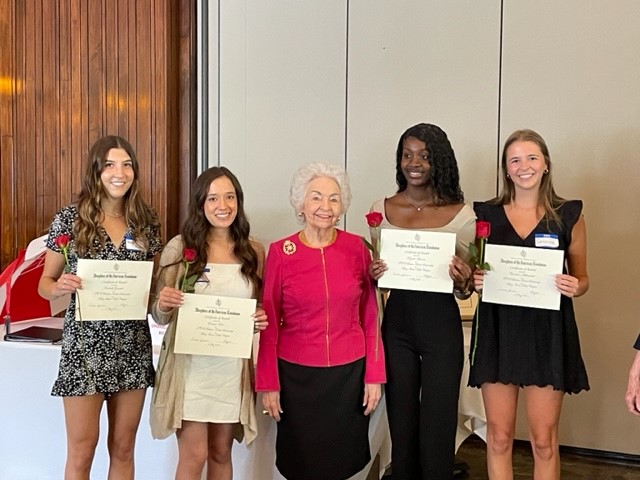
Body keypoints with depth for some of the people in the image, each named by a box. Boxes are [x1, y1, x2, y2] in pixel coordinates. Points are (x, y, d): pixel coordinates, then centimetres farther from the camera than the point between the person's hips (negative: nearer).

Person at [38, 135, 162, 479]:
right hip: (84, 345, -3)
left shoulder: (147, 221, 3)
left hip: (134, 345, 3)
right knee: (82, 452, 5)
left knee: (123, 448, 14)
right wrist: (60, 287, -20)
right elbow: (44, 284, 2)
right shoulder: (70, 218, -5)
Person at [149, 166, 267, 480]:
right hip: (190, 366, -2)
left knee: (221, 453, 15)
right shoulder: (179, 248, -5)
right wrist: (163, 304, -22)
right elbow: (160, 316, 0)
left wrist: (261, 320, -8)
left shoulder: (254, 251, 3)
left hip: (232, 367, 3)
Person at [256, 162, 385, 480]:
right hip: (296, 374, -1)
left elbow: (370, 317, 2)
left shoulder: (357, 248, -2)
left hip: (349, 372, 1)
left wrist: (374, 374, 0)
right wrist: (268, 383, -2)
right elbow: (269, 323, -2)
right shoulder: (280, 252, -6)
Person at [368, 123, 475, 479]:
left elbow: (464, 289, 5)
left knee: (438, 426, 6)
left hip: (442, 323, -2)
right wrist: (371, 274, -10)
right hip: (396, 321, 2)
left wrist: (463, 283, -17)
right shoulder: (381, 209, 3)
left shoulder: (462, 214, -2)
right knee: (401, 423, 13)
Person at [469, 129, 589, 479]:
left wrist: (574, 287, -14)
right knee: (498, 435, 8)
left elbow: (582, 278, 8)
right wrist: (475, 281, -10)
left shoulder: (568, 215, 2)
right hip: (498, 329, 1)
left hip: (548, 331, -1)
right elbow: (472, 272, 12)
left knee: (544, 439, 7)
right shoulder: (487, 214, 4)